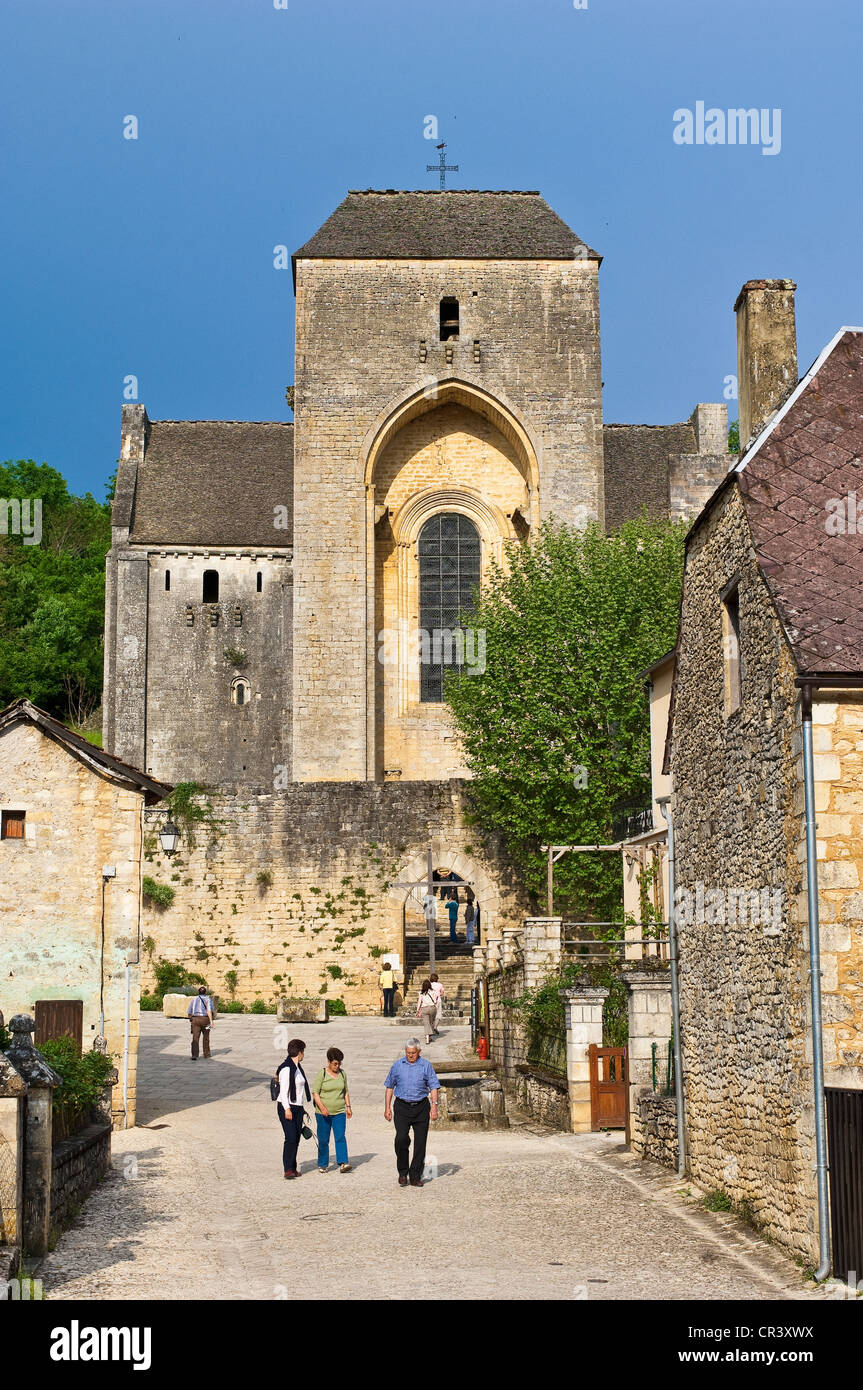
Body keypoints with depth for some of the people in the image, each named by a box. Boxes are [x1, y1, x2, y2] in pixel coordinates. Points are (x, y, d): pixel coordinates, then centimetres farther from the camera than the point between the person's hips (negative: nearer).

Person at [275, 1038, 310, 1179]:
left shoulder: (298, 1067, 15)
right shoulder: (286, 1068, -14)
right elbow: (283, 1090, -17)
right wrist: (287, 1109, -22)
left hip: (298, 1108, 9)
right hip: (287, 1108, -9)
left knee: (296, 1139, 7)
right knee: (290, 1138, -14)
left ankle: (293, 1168, 12)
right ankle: (288, 1169, -14)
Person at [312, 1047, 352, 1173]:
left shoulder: (342, 1074, 9)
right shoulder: (321, 1074, -5)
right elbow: (315, 1093, -8)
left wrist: (348, 1107, 12)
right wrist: (322, 1107, -19)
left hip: (339, 1112, 3)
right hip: (323, 1113, -3)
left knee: (340, 1137, -11)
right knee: (323, 1140, 3)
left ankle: (343, 1163, -19)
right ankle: (323, 1165, 16)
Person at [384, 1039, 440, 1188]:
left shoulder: (426, 1066, 3)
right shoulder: (397, 1065, 6)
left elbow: (434, 1087, 1)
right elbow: (389, 1087, 12)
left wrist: (434, 1106, -10)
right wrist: (387, 1107, 6)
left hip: (421, 1108, 0)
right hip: (402, 1107, 0)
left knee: (420, 1142, 1)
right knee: (401, 1139, -15)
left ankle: (415, 1176, 10)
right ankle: (403, 1173, 2)